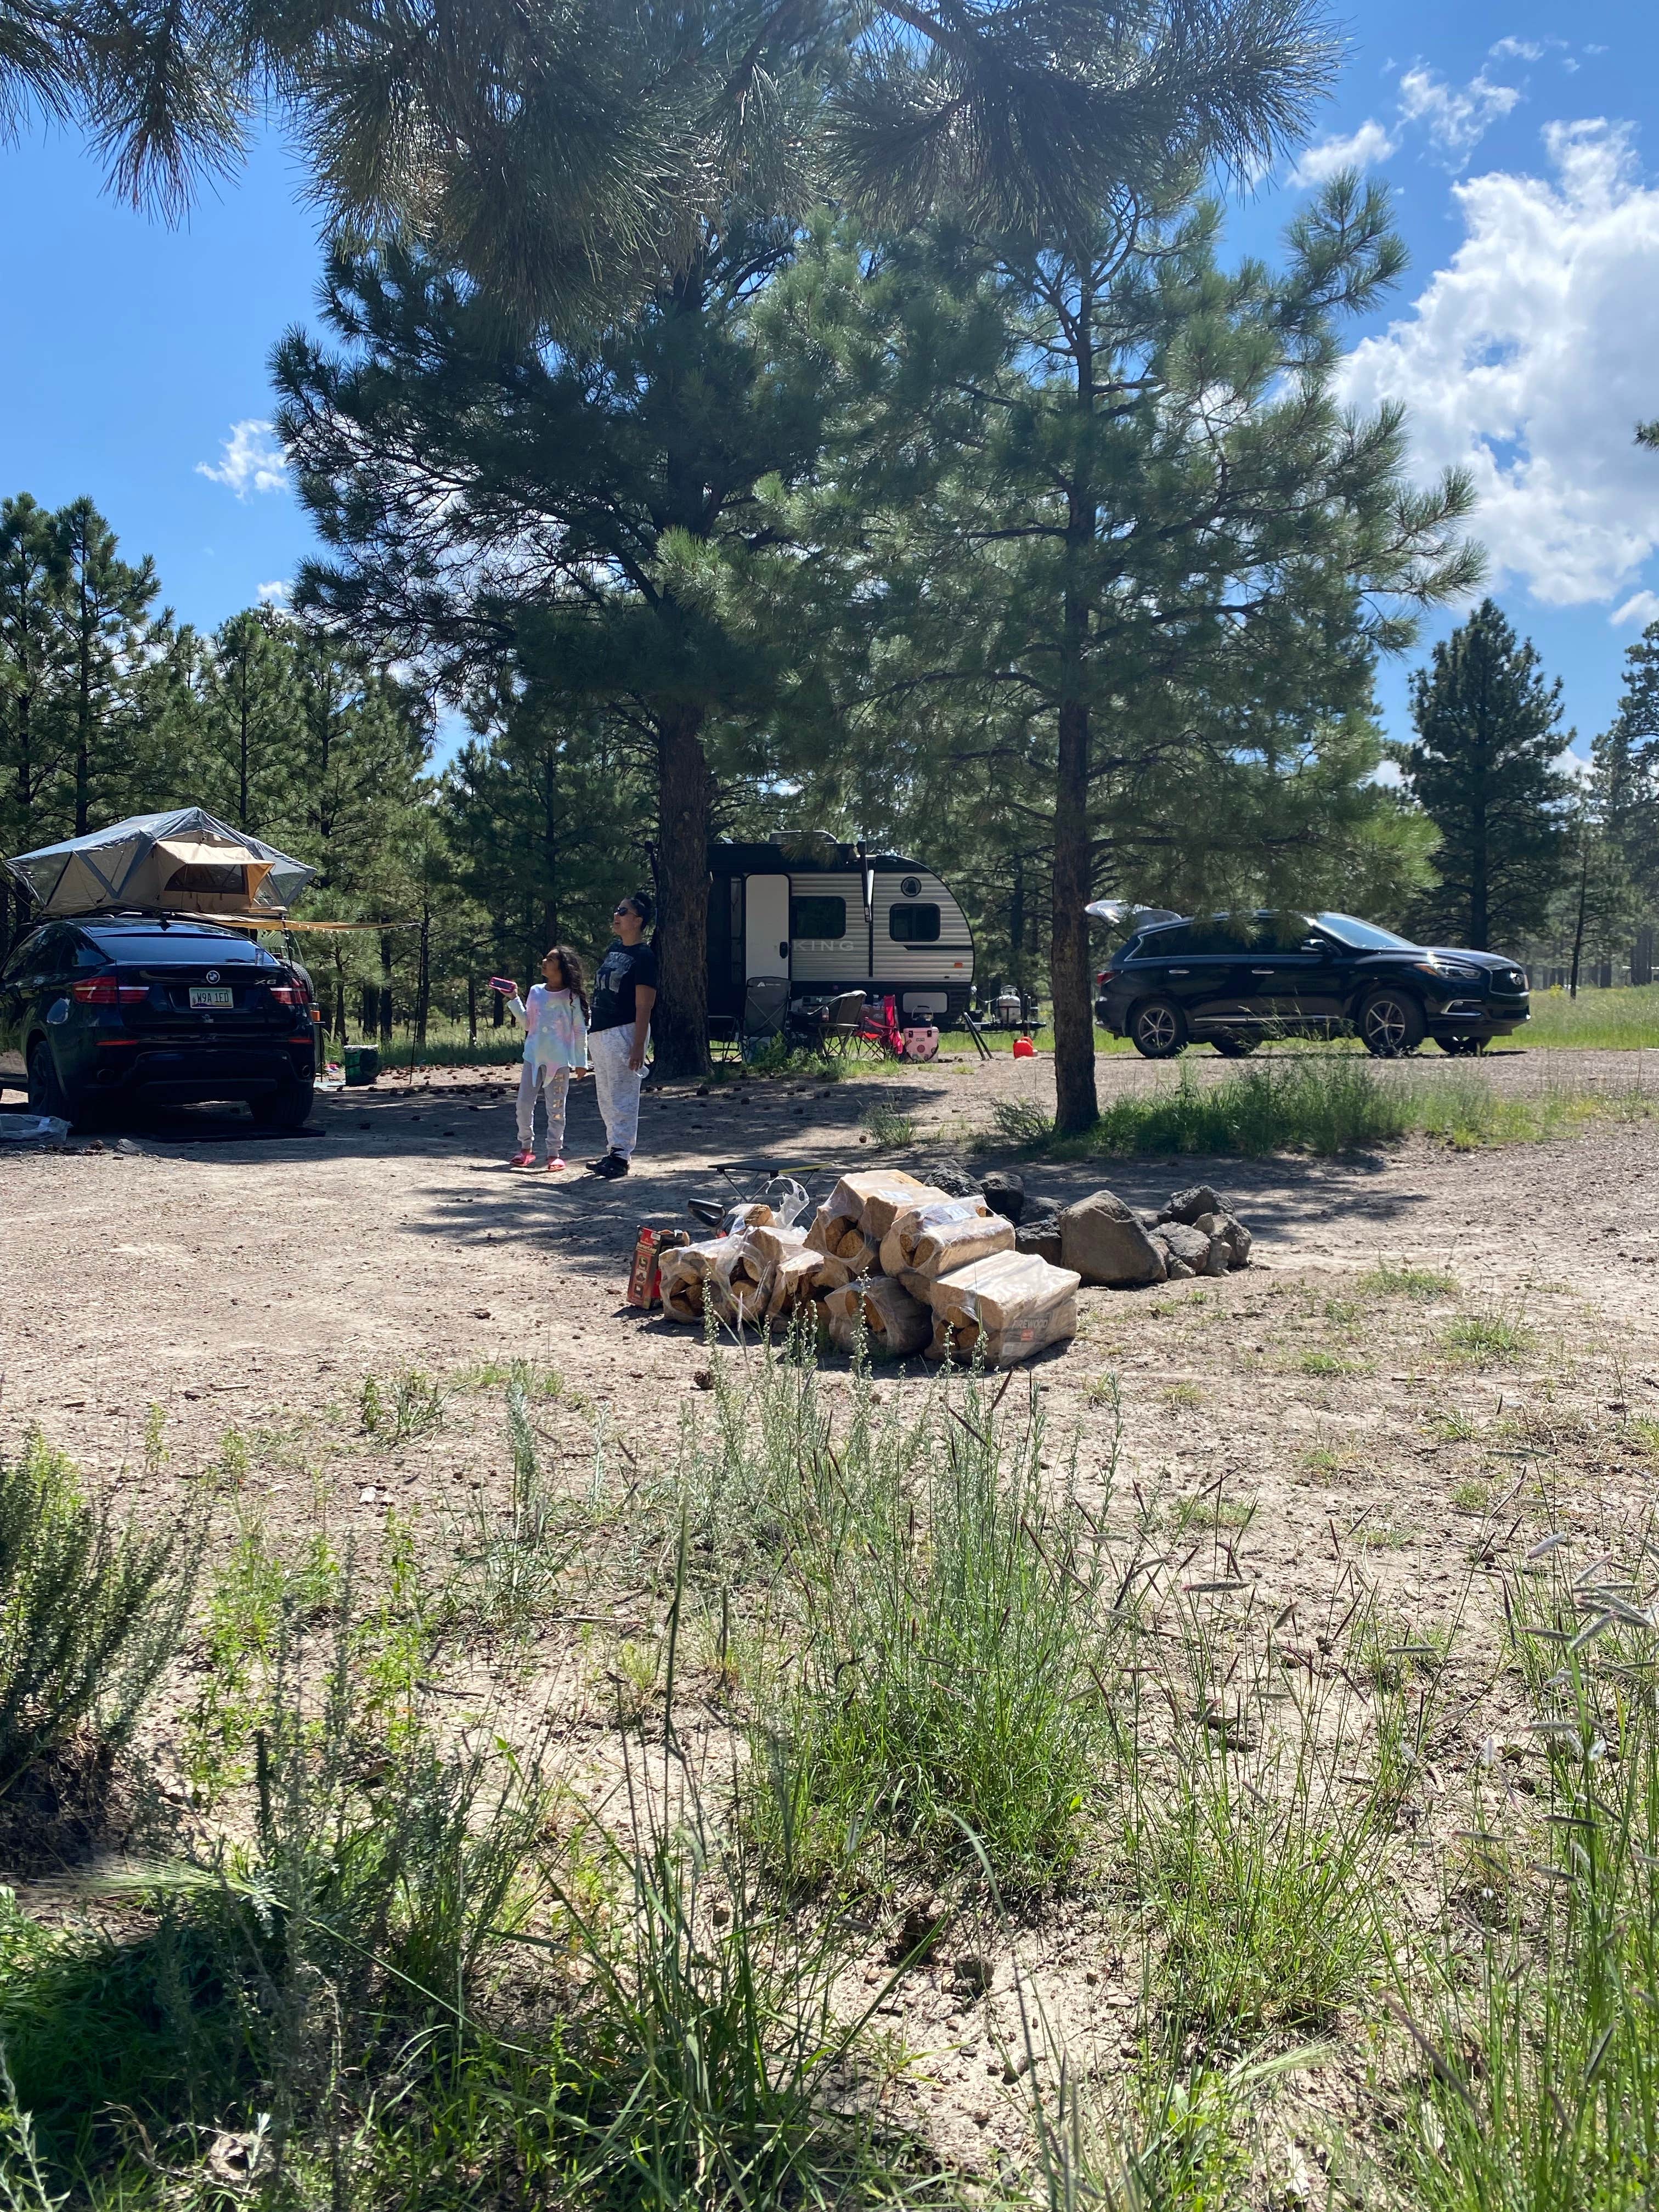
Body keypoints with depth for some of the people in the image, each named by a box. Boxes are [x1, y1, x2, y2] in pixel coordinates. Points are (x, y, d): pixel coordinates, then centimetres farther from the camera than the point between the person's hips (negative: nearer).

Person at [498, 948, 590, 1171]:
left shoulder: (572, 997, -4)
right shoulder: (535, 991, 9)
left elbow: (580, 1031, -1)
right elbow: (527, 1023, 14)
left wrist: (581, 1061, -3)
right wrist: (513, 1000, 6)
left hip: (559, 1060, -4)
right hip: (534, 1056, 4)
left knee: (556, 1108, 0)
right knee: (524, 1103, 1)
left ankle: (555, 1153, 8)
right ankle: (526, 1148, 15)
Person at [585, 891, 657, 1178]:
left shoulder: (644, 956, -12)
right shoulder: (614, 948, 15)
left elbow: (643, 1007, -16)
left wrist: (638, 1046, -21)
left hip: (623, 1032, -10)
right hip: (599, 1032, 10)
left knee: (622, 1097, -7)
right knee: (607, 1098, 13)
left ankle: (621, 1156, -4)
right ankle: (616, 1151, 21)